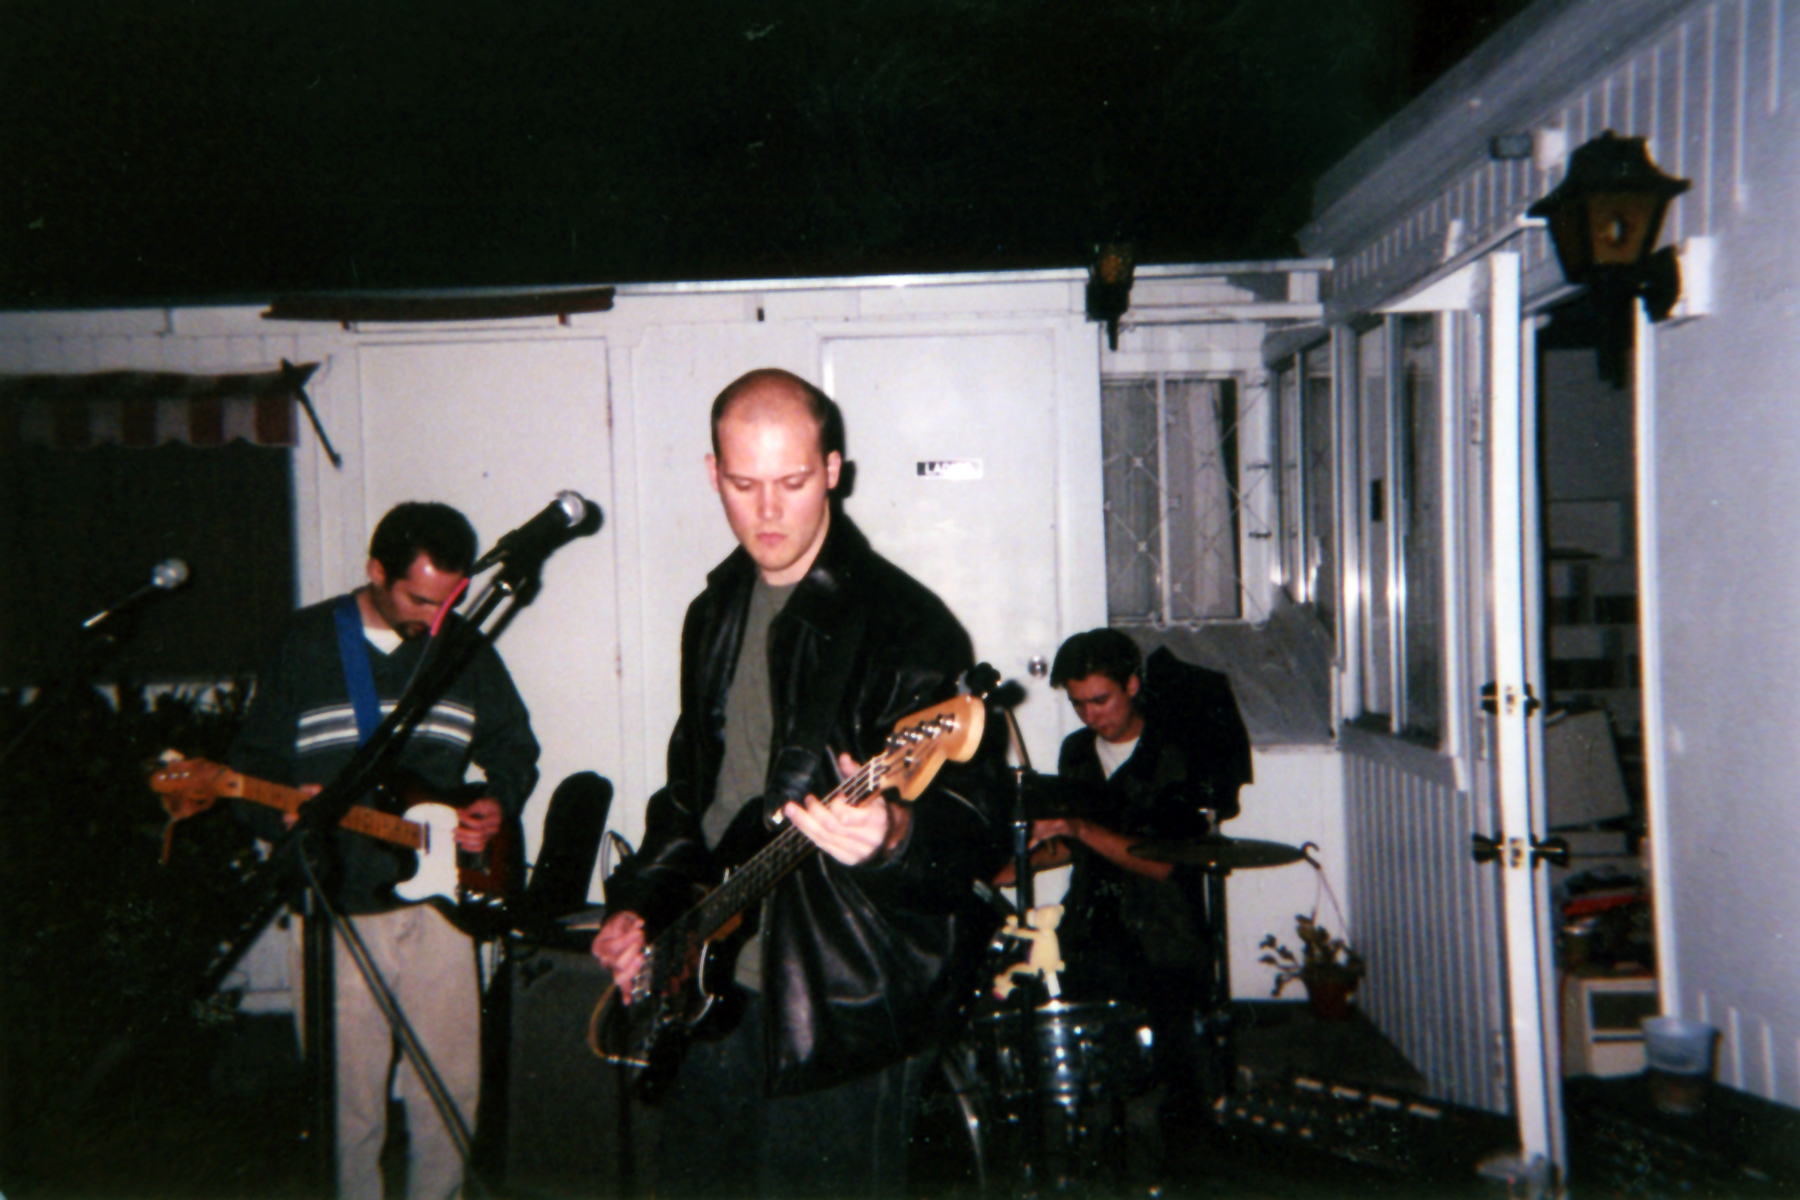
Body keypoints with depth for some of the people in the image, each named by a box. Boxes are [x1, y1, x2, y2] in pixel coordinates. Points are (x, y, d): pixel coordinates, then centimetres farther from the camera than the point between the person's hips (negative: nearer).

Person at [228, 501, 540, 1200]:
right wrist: (286, 812, -19)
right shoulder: (305, 643, 0)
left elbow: (513, 745, 17)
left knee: (449, 1085, 8)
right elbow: (254, 763, 1)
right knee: (353, 1095, 5)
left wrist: (498, 802, -2)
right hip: (341, 905, -2)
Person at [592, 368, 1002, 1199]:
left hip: (840, 1012, -7)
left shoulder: (907, 626, -14)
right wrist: (640, 905, 9)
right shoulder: (715, 614, 10)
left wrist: (893, 835, -41)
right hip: (713, 988, 7)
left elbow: (975, 823, -21)